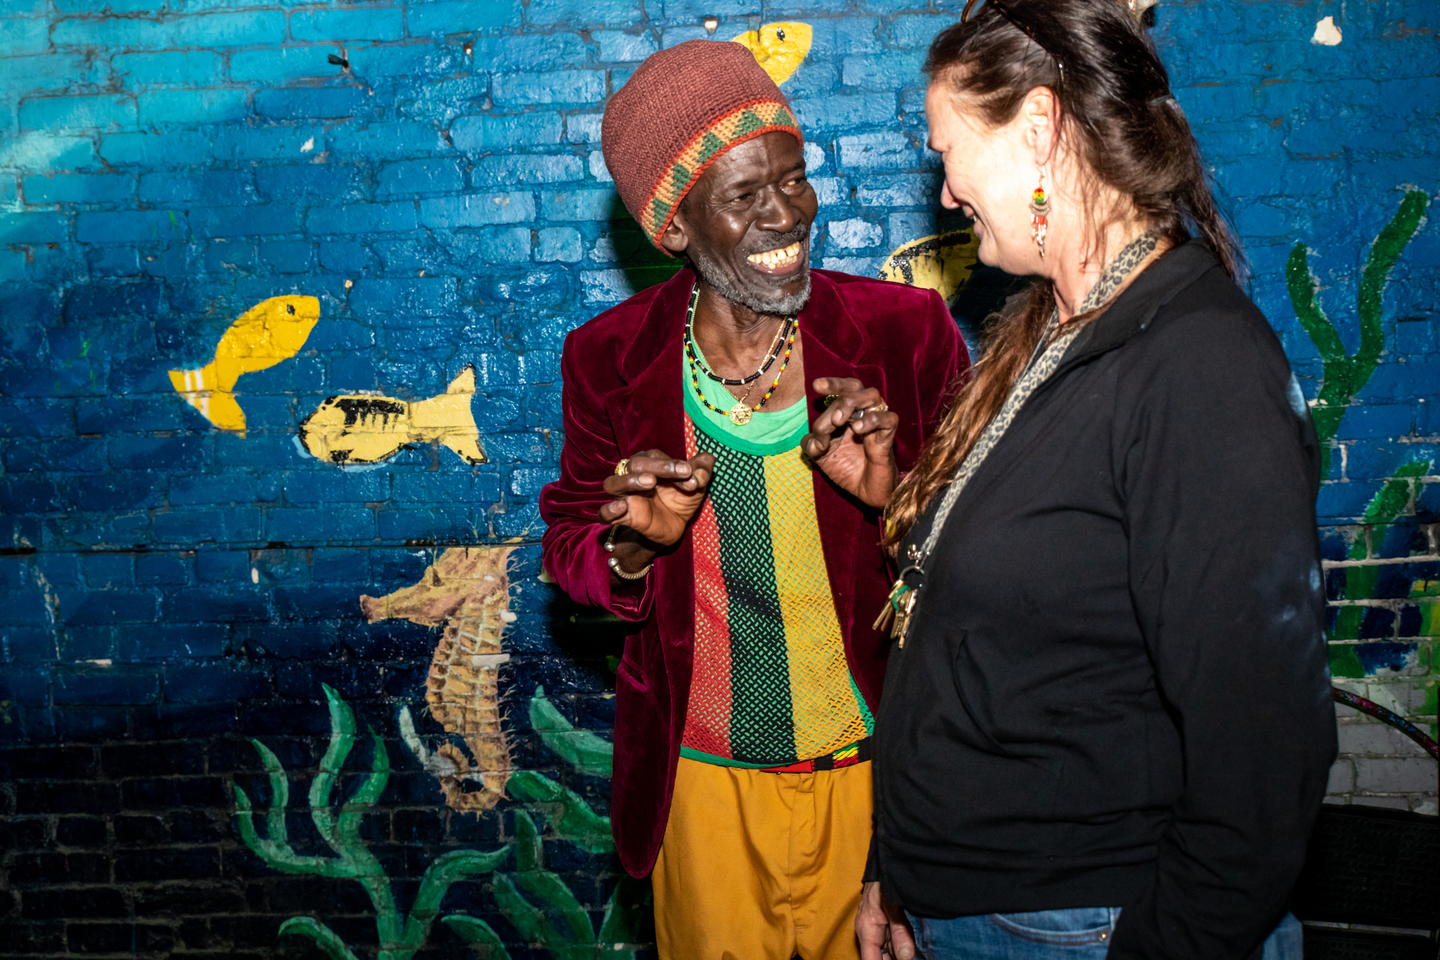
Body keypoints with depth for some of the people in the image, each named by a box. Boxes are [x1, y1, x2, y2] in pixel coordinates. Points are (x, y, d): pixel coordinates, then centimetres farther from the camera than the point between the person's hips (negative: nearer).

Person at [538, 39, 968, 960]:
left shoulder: (905, 332, -11)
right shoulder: (611, 359, -8)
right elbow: (570, 542, 4)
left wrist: (894, 497, -25)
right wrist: (635, 545, -18)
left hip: (877, 771, 0)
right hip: (705, 778, 1)